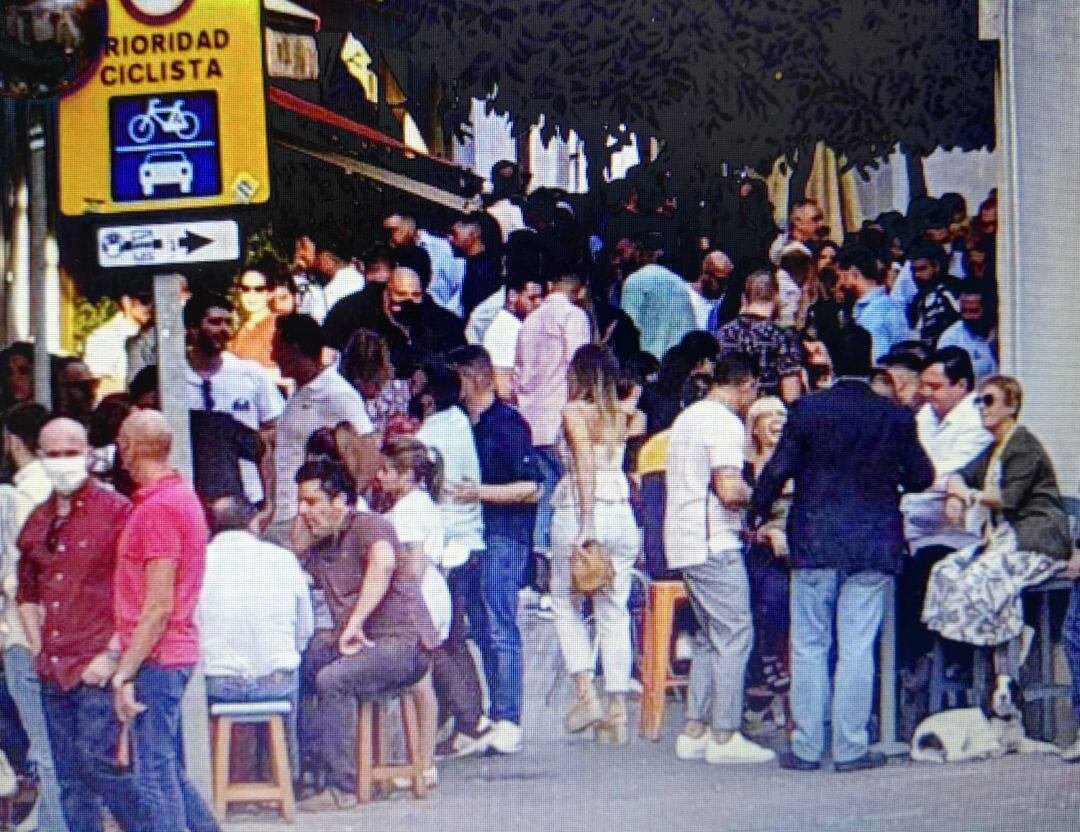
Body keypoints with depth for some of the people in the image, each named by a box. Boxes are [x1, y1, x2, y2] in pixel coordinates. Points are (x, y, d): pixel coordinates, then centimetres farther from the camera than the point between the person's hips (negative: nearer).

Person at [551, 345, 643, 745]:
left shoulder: (575, 411, -5)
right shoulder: (621, 415, 9)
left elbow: (586, 464, -15)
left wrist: (586, 524, -18)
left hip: (578, 511, -4)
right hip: (621, 512, 5)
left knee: (565, 602, 12)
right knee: (614, 611, 7)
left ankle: (585, 692, -2)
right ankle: (617, 709, 5)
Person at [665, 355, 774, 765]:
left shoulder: (688, 417, 17)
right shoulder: (725, 423, -13)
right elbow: (729, 491, -23)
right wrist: (753, 493, -3)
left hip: (684, 542, 10)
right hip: (714, 545, -10)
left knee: (710, 637, 14)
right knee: (735, 634, -5)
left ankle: (694, 731, 12)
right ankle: (725, 736, -6)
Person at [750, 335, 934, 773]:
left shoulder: (807, 409, -4)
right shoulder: (897, 417, -1)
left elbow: (778, 469, -5)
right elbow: (921, 477, 5)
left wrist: (757, 514, 10)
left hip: (814, 543, -1)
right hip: (874, 547, 1)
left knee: (809, 646, 6)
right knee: (857, 647, 3)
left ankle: (806, 747, 8)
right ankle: (851, 747, 4)